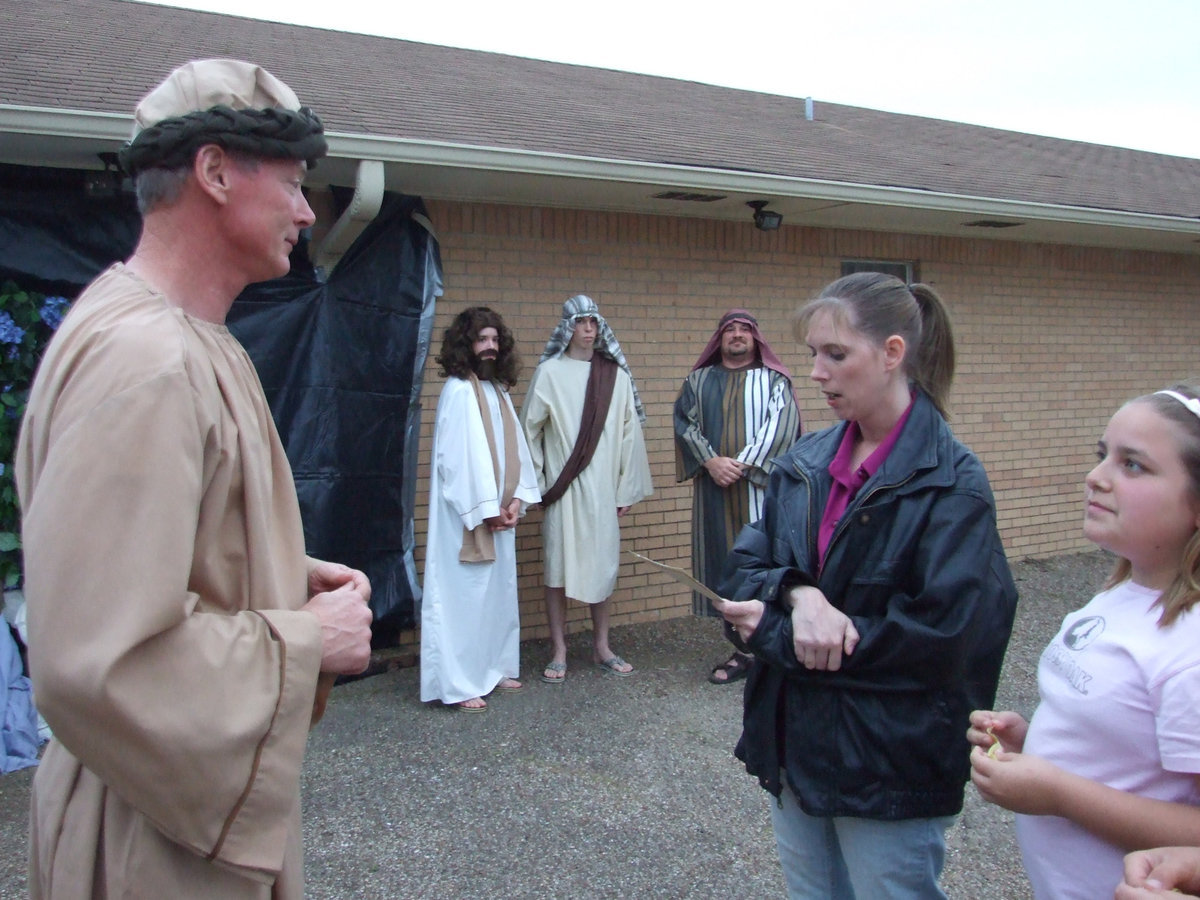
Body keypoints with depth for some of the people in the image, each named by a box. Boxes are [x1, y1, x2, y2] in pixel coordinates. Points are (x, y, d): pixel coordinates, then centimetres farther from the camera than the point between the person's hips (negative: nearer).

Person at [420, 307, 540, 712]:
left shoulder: (497, 390, 12)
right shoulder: (458, 391, -12)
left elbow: (514, 447, 9)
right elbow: (461, 456, -17)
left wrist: (517, 497, -2)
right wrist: (487, 508, -15)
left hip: (498, 514, 8)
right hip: (466, 515, -8)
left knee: (498, 591, 14)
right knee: (464, 595, -3)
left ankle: (493, 669, 26)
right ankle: (458, 685, 4)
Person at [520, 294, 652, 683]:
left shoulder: (616, 375, 5)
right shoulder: (549, 372, -1)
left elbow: (629, 431, 6)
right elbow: (530, 428, 0)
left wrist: (626, 487, 4)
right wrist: (536, 483, -3)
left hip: (602, 486, 2)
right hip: (562, 487, -2)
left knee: (603, 563, 9)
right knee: (559, 565, 1)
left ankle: (601, 647, 23)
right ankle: (559, 652, 12)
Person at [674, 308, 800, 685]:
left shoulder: (774, 380, 7)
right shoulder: (698, 380, 15)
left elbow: (780, 427, -6)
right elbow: (684, 423, 5)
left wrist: (743, 463, -16)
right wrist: (710, 460, -10)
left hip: (762, 486, -2)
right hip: (715, 490, 3)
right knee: (725, 564, 2)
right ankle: (743, 648, 10)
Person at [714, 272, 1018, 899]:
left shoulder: (952, 484, -15)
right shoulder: (804, 463, 2)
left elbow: (940, 636, -21)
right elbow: (745, 568, 1)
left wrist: (773, 634, -17)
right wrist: (798, 594, -23)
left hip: (889, 771, -5)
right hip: (796, 748, 6)